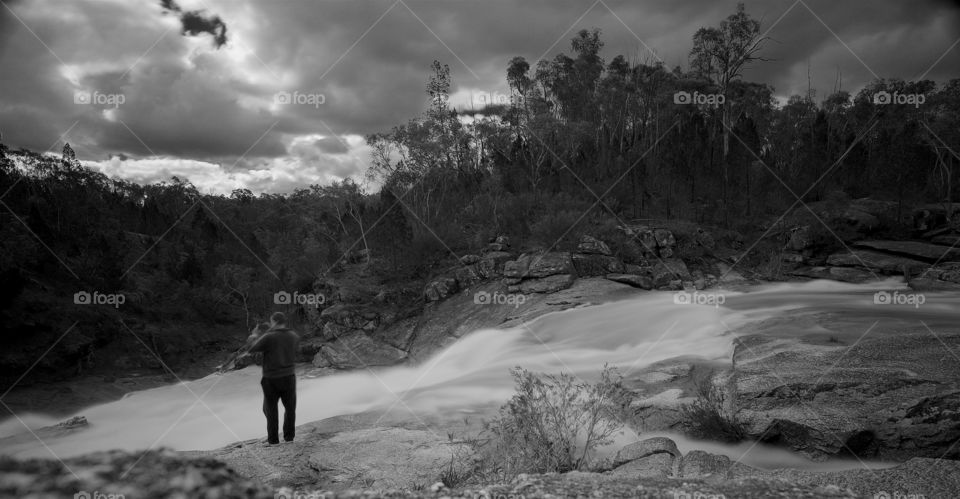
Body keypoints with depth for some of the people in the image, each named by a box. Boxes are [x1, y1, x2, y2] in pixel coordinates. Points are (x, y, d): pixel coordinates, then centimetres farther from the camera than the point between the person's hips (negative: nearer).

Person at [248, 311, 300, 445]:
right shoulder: (294, 336, -2)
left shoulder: (269, 337, -17)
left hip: (271, 379, -3)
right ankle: (288, 436, 24)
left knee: (271, 409, 14)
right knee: (290, 408, 19)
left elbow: (251, 349, -11)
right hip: (289, 377, 3)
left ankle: (273, 439, 19)